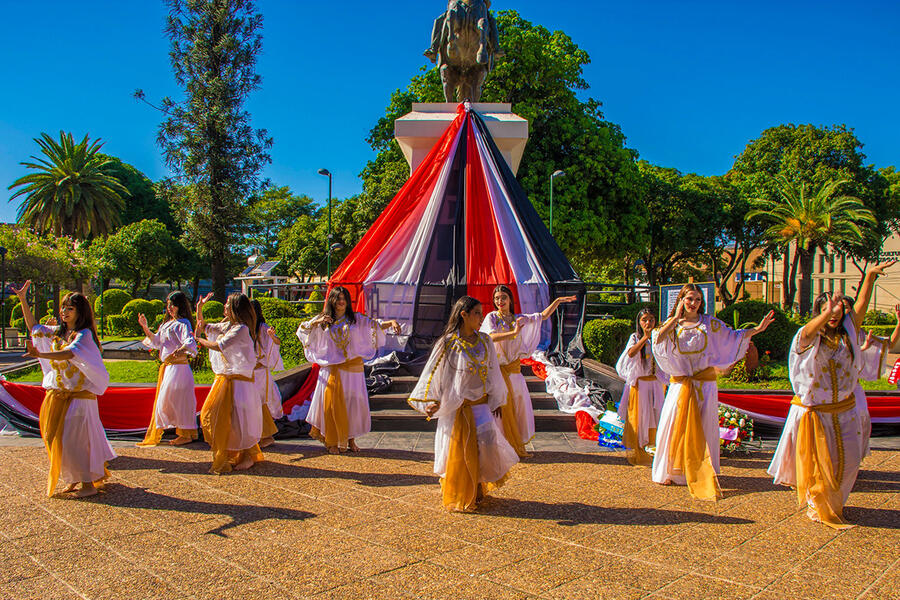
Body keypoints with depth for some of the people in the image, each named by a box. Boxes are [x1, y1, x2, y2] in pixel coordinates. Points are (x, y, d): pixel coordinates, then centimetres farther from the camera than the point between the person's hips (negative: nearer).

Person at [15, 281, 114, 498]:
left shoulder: (84, 334, -11)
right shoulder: (57, 332, 12)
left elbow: (70, 353, -29)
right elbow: (33, 327, 26)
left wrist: (41, 354, -43)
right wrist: (23, 300, 20)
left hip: (80, 395, -7)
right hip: (57, 395, 7)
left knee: (76, 438, -7)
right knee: (57, 438, 9)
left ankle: (88, 483, 3)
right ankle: (73, 479, 23)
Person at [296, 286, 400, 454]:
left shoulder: (356, 319, 7)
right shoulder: (323, 320, 8)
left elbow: (375, 324, 2)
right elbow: (301, 330, 6)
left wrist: (391, 322, -17)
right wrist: (316, 322, -11)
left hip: (353, 367, 1)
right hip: (332, 369, -1)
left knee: (353, 402, 2)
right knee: (332, 404, -1)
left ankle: (350, 439, 15)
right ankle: (332, 441, 8)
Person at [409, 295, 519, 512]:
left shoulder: (484, 341, 5)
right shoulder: (448, 344, -9)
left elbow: (493, 372, 14)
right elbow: (434, 374, -6)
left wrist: (497, 400, 16)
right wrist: (431, 402, -12)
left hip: (481, 404, 4)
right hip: (457, 406, -4)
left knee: (487, 441, -6)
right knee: (458, 451, 2)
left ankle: (478, 489, 20)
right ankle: (457, 496, 21)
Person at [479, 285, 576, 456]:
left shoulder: (518, 318, 11)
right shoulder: (492, 317, -5)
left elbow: (543, 316, 15)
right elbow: (491, 337, -24)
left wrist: (558, 301, 6)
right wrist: (514, 332, -34)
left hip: (514, 368, 5)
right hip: (499, 368, -5)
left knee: (519, 404, 9)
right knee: (504, 407, -2)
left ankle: (517, 445, 22)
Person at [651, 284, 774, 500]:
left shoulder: (709, 323, 6)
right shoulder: (673, 324, 4)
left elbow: (732, 336, 9)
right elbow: (658, 339, -14)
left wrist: (758, 329, 0)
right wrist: (676, 317, -11)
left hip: (704, 384, 0)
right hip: (681, 383, 0)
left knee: (703, 429, 2)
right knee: (675, 427, 1)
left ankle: (704, 475, 12)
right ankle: (672, 472, 16)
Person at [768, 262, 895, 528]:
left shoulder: (848, 332, 2)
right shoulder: (808, 337, -10)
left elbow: (861, 303, -7)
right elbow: (810, 329, -34)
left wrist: (871, 275, -17)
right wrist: (828, 312, -52)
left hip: (844, 410, 4)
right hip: (813, 411, -4)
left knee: (846, 460, 9)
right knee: (816, 462, 5)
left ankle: (834, 503, 34)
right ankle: (817, 507, 25)